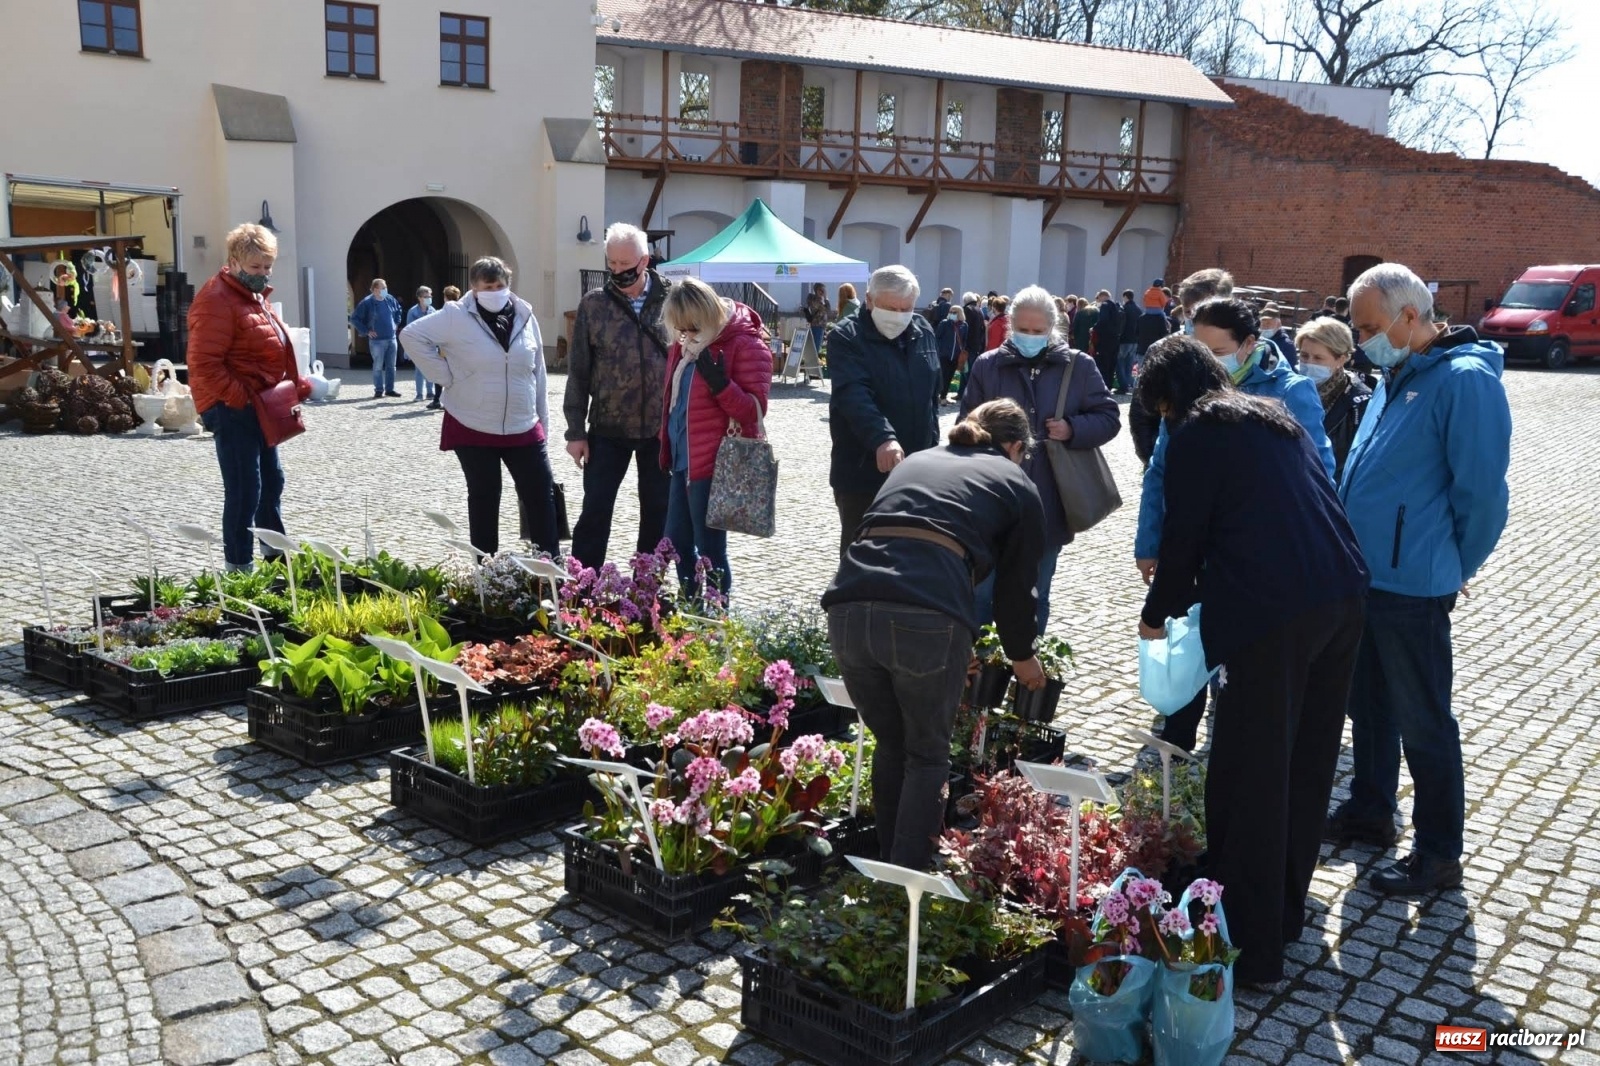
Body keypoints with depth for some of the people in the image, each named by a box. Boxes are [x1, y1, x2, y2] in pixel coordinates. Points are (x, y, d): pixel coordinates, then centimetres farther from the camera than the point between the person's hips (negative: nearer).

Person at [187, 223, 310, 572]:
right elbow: (204, 364, -23)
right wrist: (240, 399, -23)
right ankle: (238, 568, 2)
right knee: (244, 491, -7)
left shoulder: (256, 296, 15)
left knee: (271, 481, 19)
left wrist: (296, 385, 12)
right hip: (233, 410, -11)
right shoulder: (217, 300, -17)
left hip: (257, 407, 11)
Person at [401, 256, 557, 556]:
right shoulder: (457, 317, -8)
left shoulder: (525, 316, 3)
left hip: (523, 428, 3)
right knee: (484, 498, 8)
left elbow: (537, 375, 8)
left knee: (541, 494, 2)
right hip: (473, 428, -3)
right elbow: (412, 335, -4)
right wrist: (445, 375, -9)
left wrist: (543, 424, 10)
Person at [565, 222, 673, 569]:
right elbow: (578, 371, 0)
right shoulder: (593, 304, -2)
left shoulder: (672, 299, -3)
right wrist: (575, 431, -2)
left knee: (657, 513, 11)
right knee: (595, 512, 2)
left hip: (662, 428, 1)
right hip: (607, 428, 0)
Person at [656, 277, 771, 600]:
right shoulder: (684, 345, 10)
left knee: (710, 550, -4)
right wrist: (668, 449, 19)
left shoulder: (745, 345, -14)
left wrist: (721, 385, -32)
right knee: (677, 542, 15)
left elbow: (754, 408, -17)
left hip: (715, 464, -9)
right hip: (684, 461, 9)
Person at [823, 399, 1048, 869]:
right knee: (928, 755, 17)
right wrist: (1022, 657, 42)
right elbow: (1016, 583, 23)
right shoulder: (1017, 483, 22)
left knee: (890, 746, 24)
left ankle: (886, 867, 34)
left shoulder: (915, 461, 33)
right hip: (929, 618, -4)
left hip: (849, 607, 4)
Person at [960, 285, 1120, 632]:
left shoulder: (1079, 366, 2)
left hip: (1047, 506, 1)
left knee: (1035, 594, 14)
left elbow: (1109, 417, 5)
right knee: (982, 590, 2)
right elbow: (967, 423, 8)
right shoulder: (987, 365, 3)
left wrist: (1073, 429, -13)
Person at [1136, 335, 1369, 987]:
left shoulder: (1196, 433, -1)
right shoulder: (1274, 419, 21)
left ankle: (1250, 949, 6)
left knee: (1250, 775, -1)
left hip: (1273, 613, -8)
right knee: (1306, 764, 18)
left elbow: (1183, 537, -1)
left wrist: (1157, 614, 16)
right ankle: (1285, 910, 33)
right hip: (1342, 597, 8)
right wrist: (1196, 597, 32)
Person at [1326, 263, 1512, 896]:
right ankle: (1369, 811, 37)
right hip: (1363, 578, 9)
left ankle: (1439, 855, 17)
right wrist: (1351, 553, 16)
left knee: (1423, 722, 3)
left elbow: (1482, 491, -17)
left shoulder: (1465, 380, -17)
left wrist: (1453, 570, -5)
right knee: (1368, 704, 20)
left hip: (1412, 589, -9)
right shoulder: (1395, 379, 12)